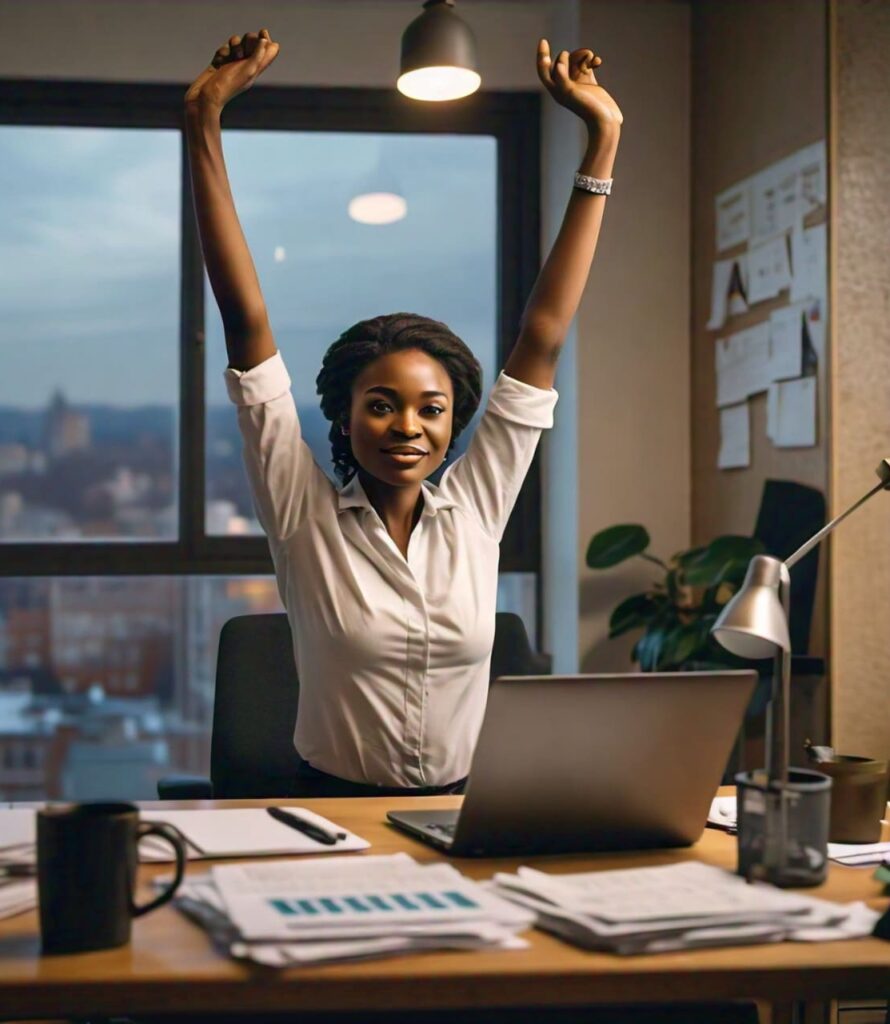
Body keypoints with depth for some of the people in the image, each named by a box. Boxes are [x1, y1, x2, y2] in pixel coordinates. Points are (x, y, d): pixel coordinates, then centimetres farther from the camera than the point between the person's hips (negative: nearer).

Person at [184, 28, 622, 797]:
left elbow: (545, 335, 4)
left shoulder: (475, 510, 3)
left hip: (460, 815, 2)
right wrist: (204, 122, -7)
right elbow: (247, 320, -5)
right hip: (332, 813, -2)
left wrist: (602, 141, 6)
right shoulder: (304, 515, -2)